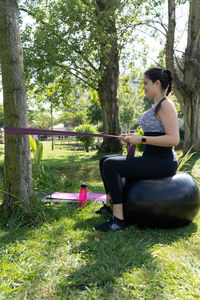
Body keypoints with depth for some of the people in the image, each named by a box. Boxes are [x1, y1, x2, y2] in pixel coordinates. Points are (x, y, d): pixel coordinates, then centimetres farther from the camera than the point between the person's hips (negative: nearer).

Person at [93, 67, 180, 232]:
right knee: (105, 160, 11)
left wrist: (141, 139, -21)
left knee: (110, 165, -22)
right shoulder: (157, 105, 17)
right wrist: (134, 137, 12)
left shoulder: (166, 105, -13)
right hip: (151, 159, 10)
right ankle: (109, 205, 23)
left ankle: (118, 220, -19)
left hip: (162, 163, -10)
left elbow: (174, 139, -24)